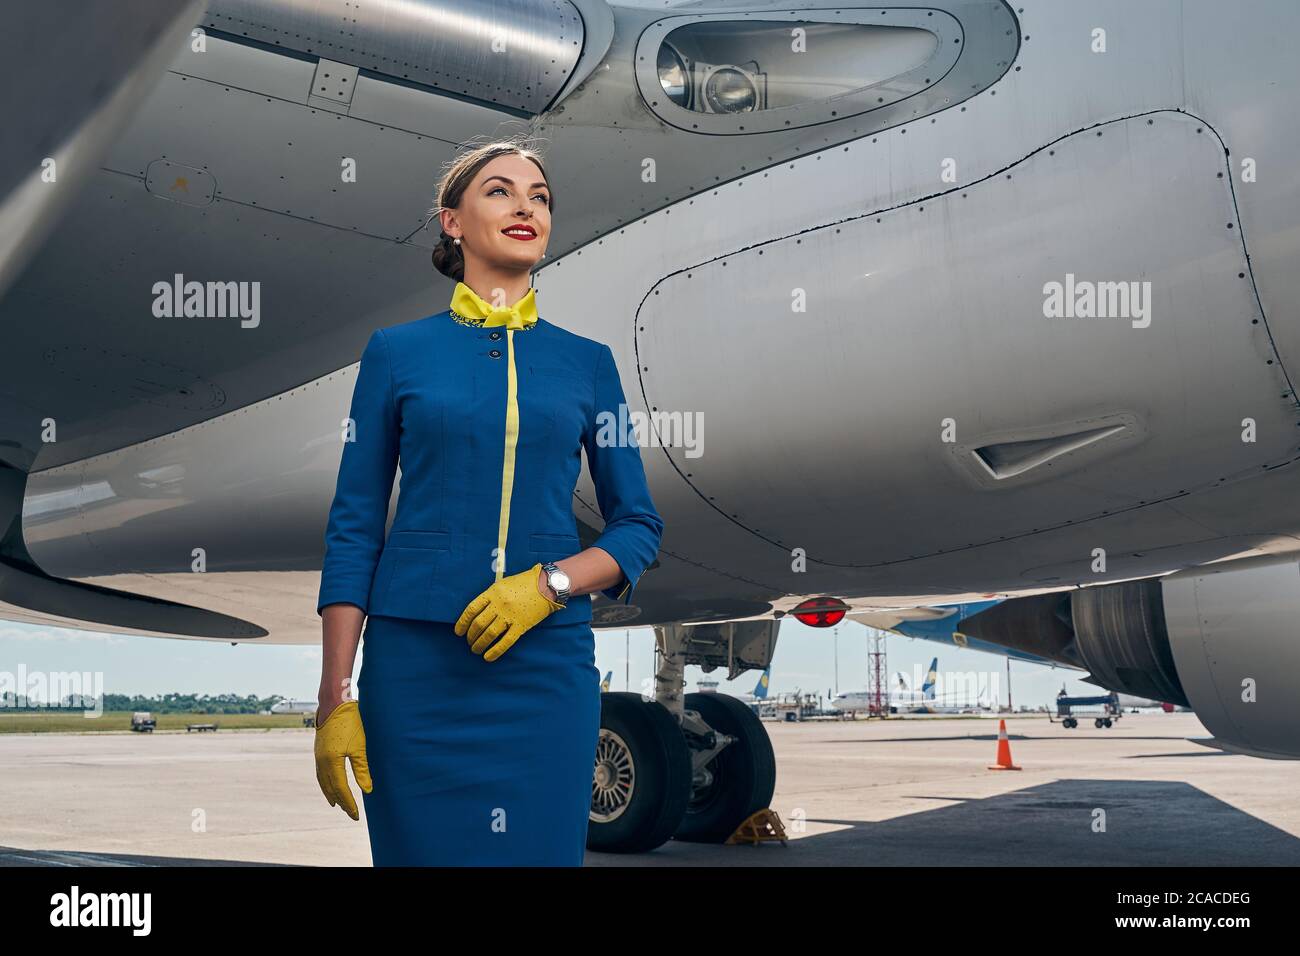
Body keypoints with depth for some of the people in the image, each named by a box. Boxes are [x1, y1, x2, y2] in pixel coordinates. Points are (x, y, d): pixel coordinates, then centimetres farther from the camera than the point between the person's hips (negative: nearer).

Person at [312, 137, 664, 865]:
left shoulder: (587, 361, 7)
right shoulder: (397, 351, 4)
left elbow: (639, 526, 7)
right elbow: (354, 527, 1)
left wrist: (550, 583, -12)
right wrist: (336, 698, -5)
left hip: (547, 666, 1)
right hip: (416, 665, -1)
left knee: (539, 851, 5)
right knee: (420, 851, 6)